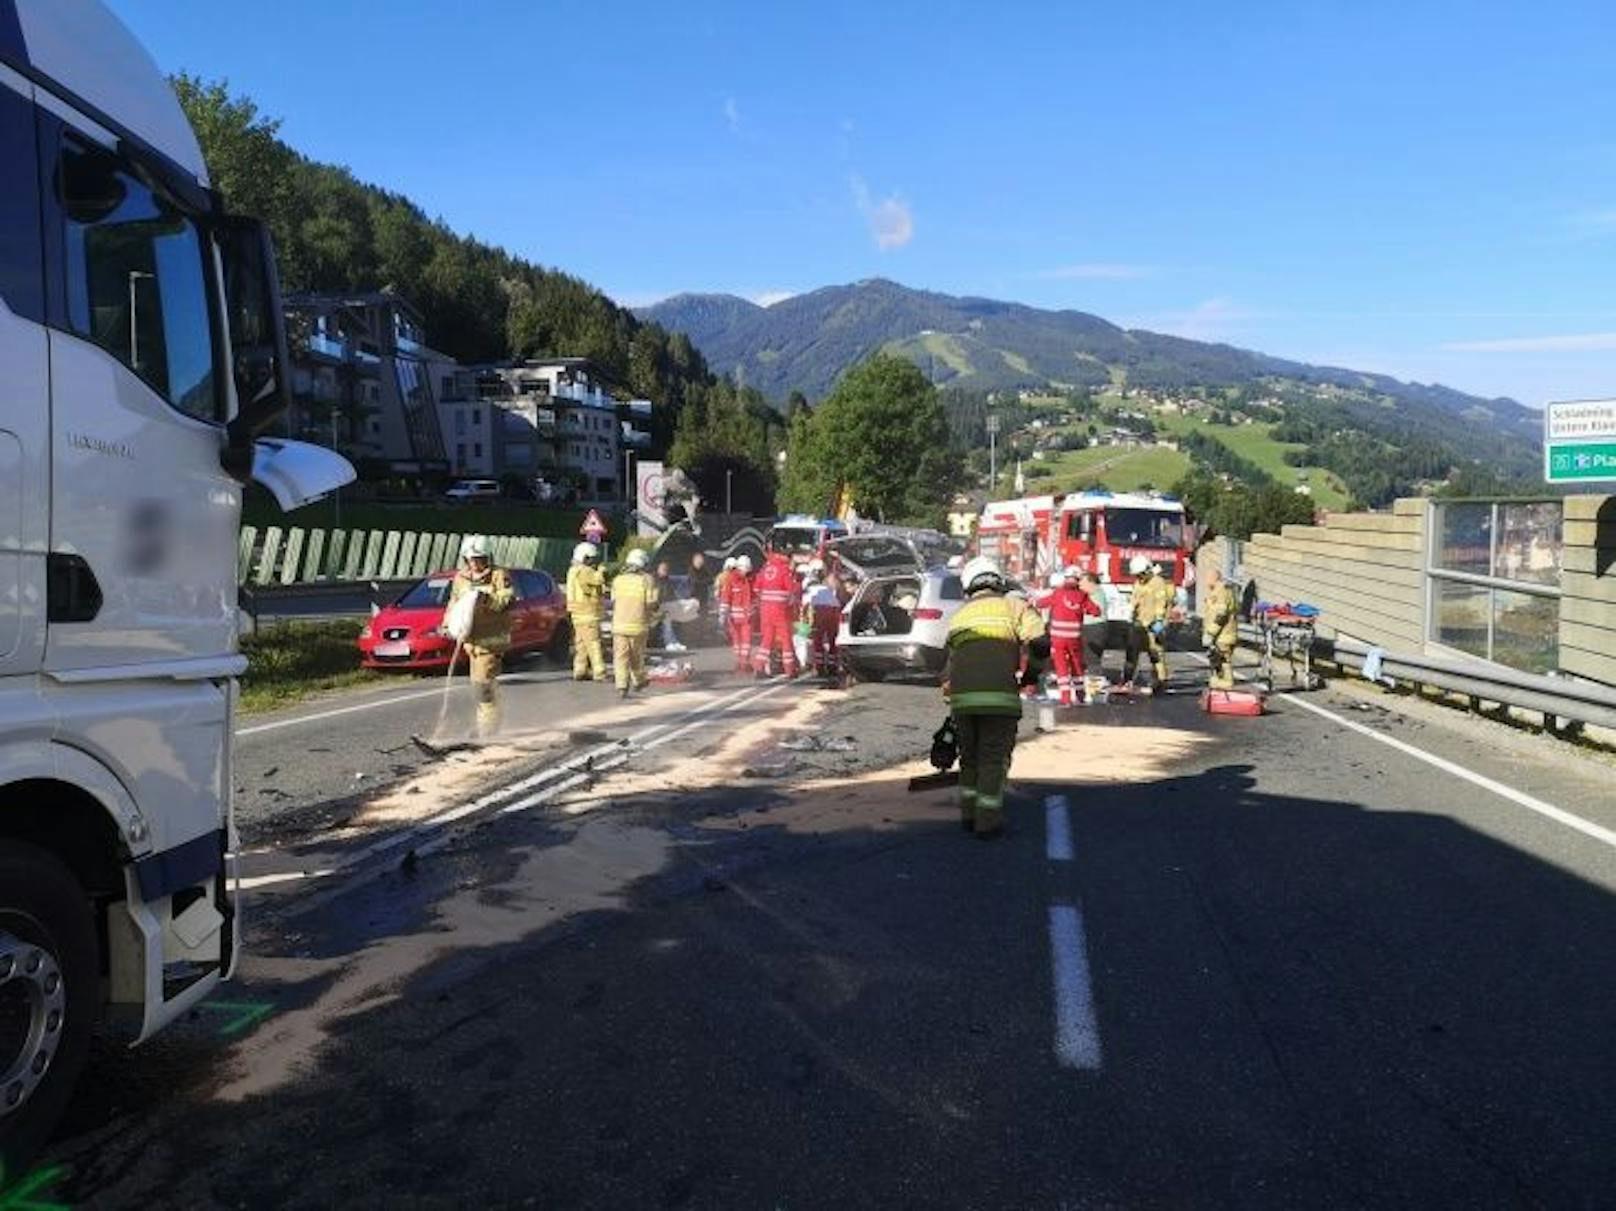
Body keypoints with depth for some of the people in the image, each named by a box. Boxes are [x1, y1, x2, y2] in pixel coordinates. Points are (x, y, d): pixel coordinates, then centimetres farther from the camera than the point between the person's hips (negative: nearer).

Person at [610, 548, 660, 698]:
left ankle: (622, 685, -8)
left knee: (621, 657, 2)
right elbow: (652, 603, -8)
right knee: (636, 656, 15)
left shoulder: (617, 580, 6)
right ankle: (638, 681, 32)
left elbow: (613, 602, 9)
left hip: (619, 625, 1)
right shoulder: (647, 580, -5)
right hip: (638, 625, -1)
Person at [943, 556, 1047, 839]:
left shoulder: (958, 616, 22)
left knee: (970, 757, 20)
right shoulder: (1014, 606, 7)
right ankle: (987, 822, 9)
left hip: (961, 698, 4)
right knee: (994, 760, 6)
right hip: (999, 696, -4)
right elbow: (1038, 643, -5)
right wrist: (1032, 669, 12)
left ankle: (969, 815, 27)